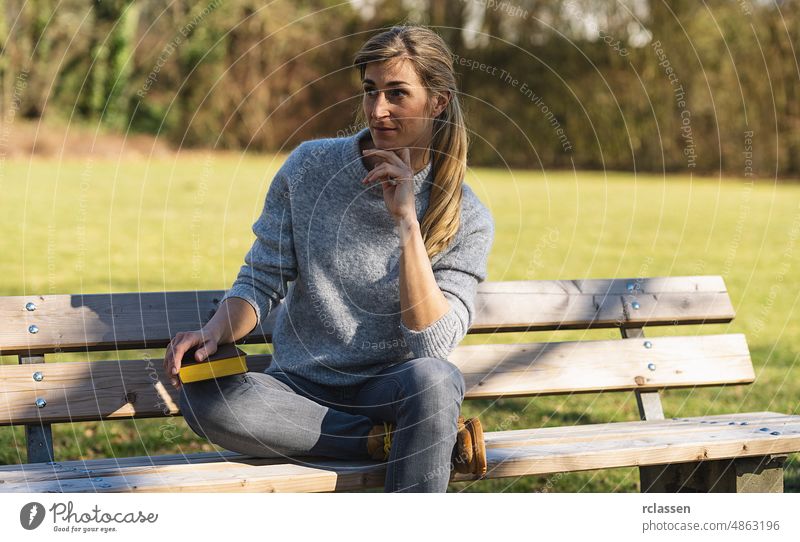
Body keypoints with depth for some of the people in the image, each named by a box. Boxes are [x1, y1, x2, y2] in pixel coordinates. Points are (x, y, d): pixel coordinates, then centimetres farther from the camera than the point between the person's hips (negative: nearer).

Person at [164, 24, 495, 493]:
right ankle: (398, 441, -19)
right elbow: (262, 278, 4)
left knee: (434, 380, -38)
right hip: (302, 390, 2)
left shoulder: (467, 217, -5)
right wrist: (216, 331, -18)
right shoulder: (309, 167, -1)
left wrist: (407, 221, -22)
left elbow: (432, 343, -16)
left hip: (391, 388, -2)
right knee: (204, 398, -30)